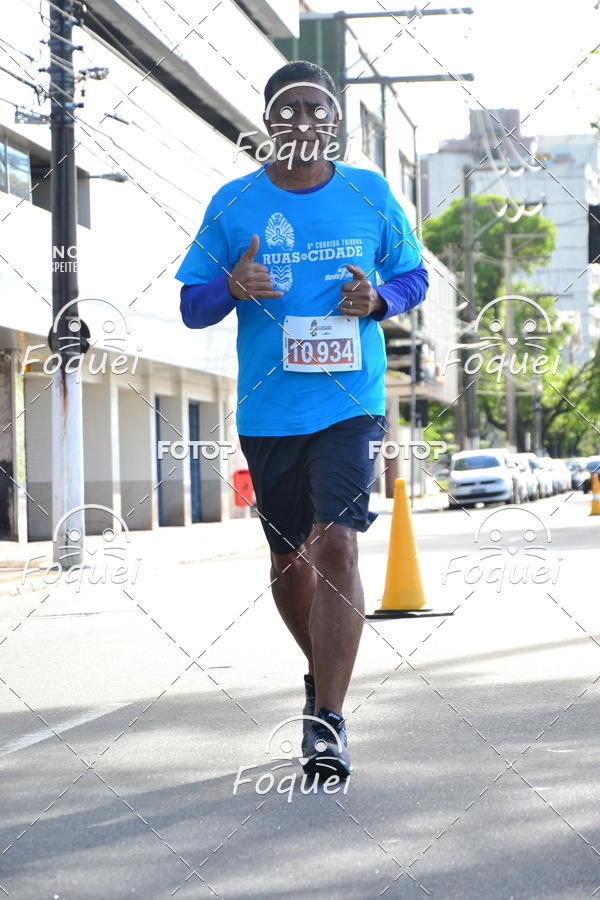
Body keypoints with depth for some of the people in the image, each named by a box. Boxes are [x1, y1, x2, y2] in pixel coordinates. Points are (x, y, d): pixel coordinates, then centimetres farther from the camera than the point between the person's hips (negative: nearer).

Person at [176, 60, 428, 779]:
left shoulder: (370, 195, 4)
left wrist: (379, 299, -8)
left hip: (349, 403, -2)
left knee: (336, 545, -17)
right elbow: (191, 303, 6)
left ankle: (327, 722, -15)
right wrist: (232, 288, -16)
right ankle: (323, 672, 40)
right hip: (267, 412, 2)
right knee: (289, 559, 12)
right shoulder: (233, 203, 3)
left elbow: (413, 275, 15)